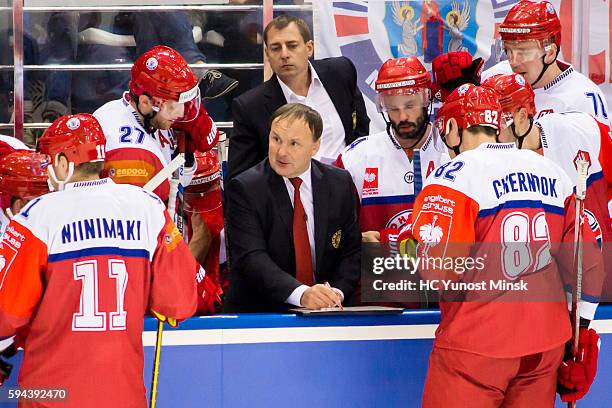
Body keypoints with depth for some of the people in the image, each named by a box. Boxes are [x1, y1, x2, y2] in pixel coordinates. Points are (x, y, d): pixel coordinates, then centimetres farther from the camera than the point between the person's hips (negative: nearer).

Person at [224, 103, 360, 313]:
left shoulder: (340, 183, 8)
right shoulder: (244, 188, -4)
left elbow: (352, 251, 9)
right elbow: (251, 257, -15)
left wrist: (337, 293, -10)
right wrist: (301, 294, -28)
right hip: (258, 312, -2)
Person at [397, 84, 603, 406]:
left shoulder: (455, 175, -11)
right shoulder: (553, 173, 10)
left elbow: (436, 272, -18)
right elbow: (588, 262, 13)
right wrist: (581, 333, 23)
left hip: (476, 346, -6)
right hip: (547, 344, 6)